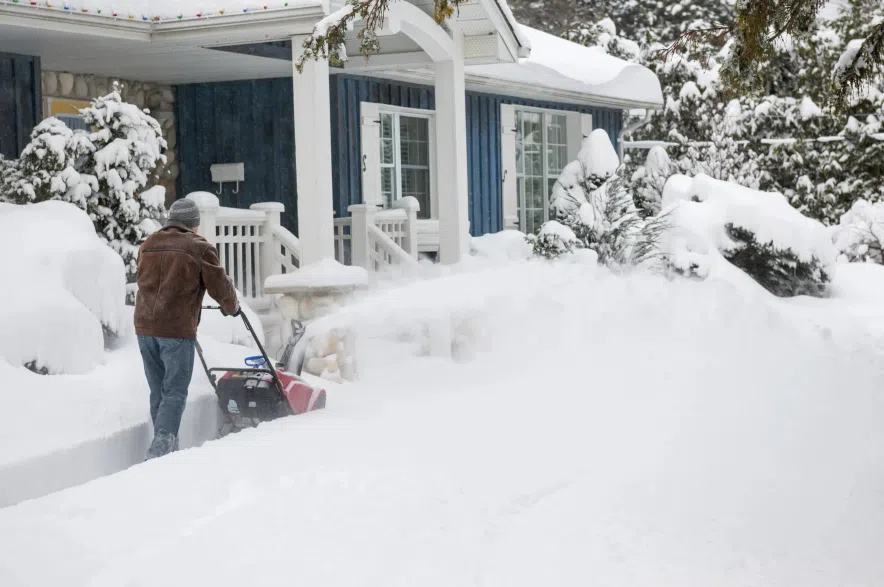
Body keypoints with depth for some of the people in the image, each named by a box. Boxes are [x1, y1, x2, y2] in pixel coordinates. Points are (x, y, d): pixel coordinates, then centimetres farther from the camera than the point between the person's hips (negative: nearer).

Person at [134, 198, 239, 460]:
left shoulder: (147, 246, 14)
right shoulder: (200, 248, -4)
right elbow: (220, 286, -1)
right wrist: (232, 307, 19)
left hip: (145, 327, 6)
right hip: (177, 330, -6)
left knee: (158, 391, 13)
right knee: (175, 392, -4)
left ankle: (166, 447, 18)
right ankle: (161, 446, -16)